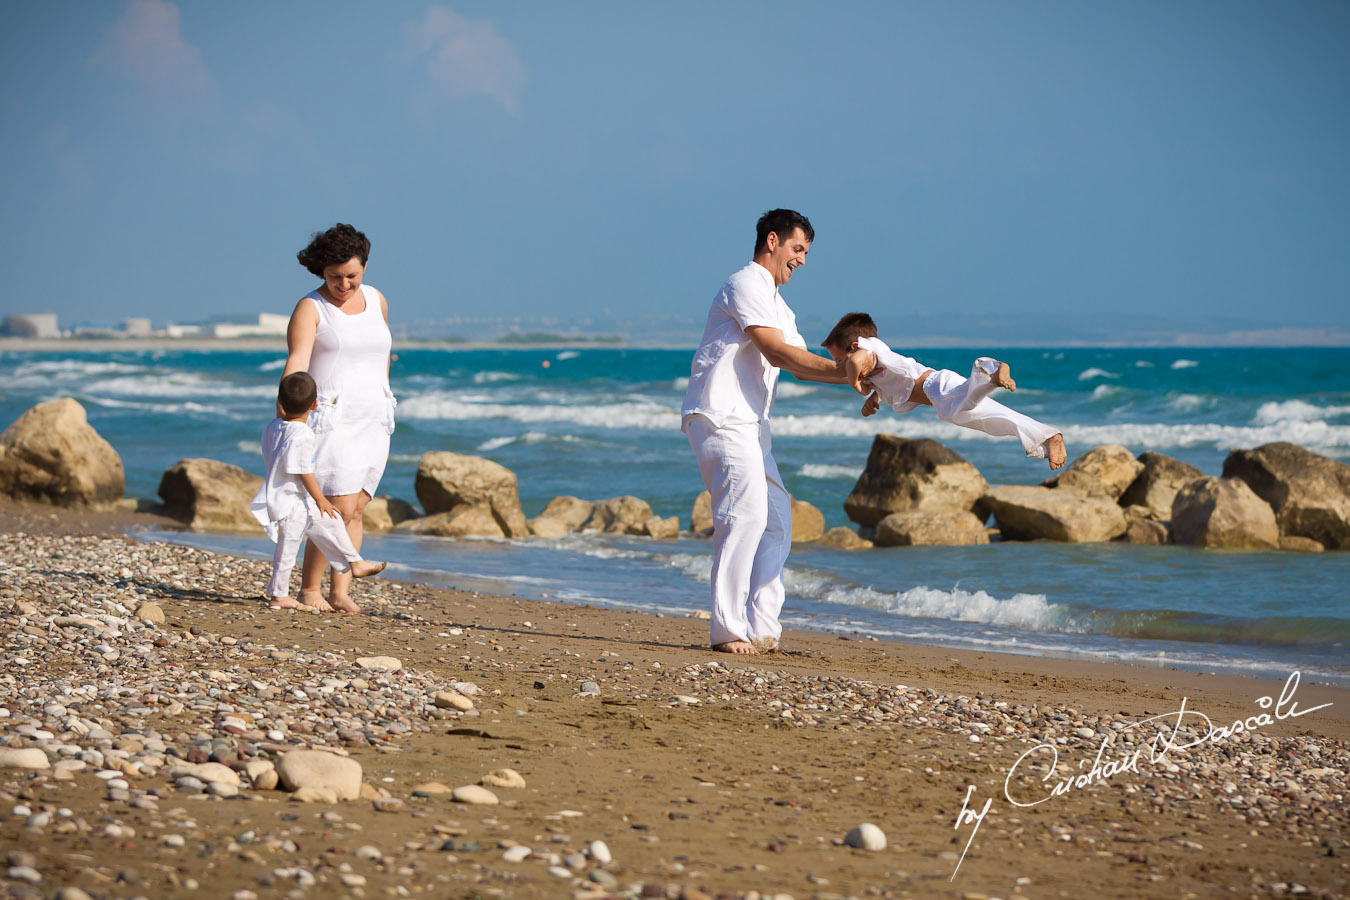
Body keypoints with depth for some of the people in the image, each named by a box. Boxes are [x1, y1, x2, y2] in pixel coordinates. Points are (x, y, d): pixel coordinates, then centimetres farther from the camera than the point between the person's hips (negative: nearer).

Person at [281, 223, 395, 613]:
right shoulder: (310, 308, -9)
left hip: (372, 422, 6)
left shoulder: (376, 301, 9)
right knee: (339, 509, -13)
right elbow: (296, 364, -21)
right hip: (329, 420, -5)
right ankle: (309, 589, 0)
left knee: (355, 510, 2)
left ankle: (340, 593, 4)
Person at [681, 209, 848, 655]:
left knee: (776, 518, 7)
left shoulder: (777, 305, 26)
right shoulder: (746, 285, -6)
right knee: (746, 511, -21)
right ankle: (727, 630, -24)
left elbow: (799, 362, 19)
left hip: (748, 423, 11)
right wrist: (844, 370, -16)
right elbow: (777, 352, -15)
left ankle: (761, 628, 7)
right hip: (720, 414, -11)